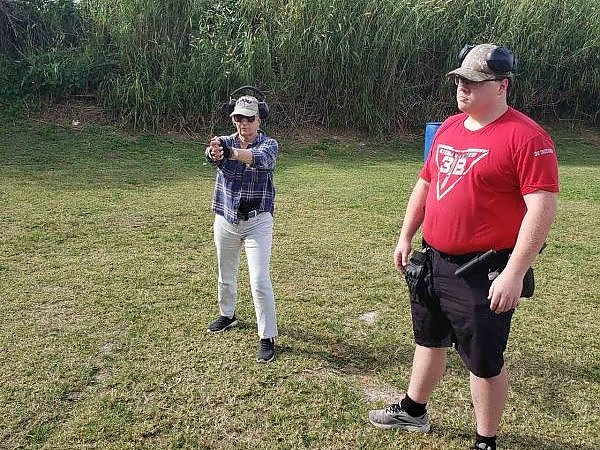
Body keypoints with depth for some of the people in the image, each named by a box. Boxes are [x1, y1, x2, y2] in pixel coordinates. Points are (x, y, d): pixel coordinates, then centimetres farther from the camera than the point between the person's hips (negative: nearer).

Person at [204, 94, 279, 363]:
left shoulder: (269, 144, -8)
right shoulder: (225, 142, 0)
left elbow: (260, 158, -33)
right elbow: (212, 155, -25)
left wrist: (233, 153, -54)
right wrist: (214, 153, -51)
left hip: (257, 221, -4)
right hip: (225, 220, 4)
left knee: (259, 280, -8)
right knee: (225, 274, 19)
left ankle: (267, 337, 3)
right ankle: (227, 315, 44)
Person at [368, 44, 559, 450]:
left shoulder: (526, 137, -16)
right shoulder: (449, 128, 9)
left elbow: (542, 208, -21)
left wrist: (514, 274, -25)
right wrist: (406, 237, 14)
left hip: (483, 273, -8)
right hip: (434, 261, 8)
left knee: (484, 360, 7)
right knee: (429, 339, 23)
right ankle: (413, 412, 44)